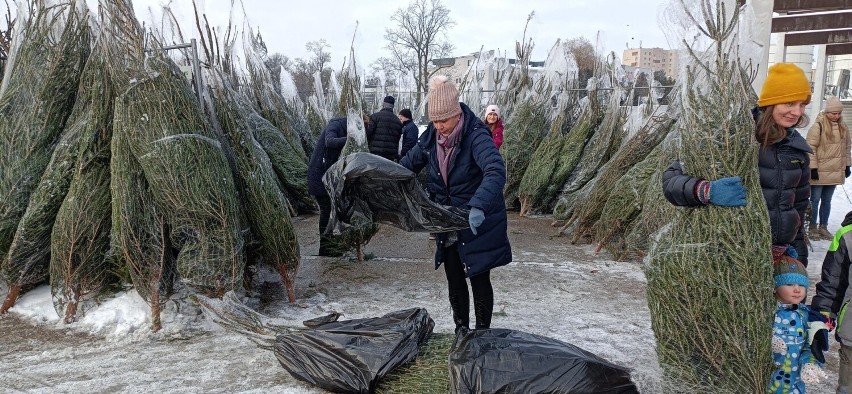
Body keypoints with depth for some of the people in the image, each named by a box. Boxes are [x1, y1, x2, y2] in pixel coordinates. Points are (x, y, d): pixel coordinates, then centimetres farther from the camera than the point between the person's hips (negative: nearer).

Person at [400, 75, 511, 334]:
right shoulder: (431, 136, -3)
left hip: (477, 222, -6)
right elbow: (409, 163, 12)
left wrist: (478, 206, -53)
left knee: (479, 279, 4)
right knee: (454, 279, 15)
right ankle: (461, 329, 33)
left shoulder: (476, 135, -23)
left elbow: (496, 171, -39)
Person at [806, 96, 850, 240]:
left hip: (835, 172, 6)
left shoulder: (843, 127, 8)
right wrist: (813, 168, -15)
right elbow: (811, 148, -13)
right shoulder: (818, 126, -11)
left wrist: (847, 165, 14)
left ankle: (823, 227, 23)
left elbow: (847, 147, 17)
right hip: (819, 172, -5)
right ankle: (812, 228, 14)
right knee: (815, 201, 3)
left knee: (827, 201, 14)